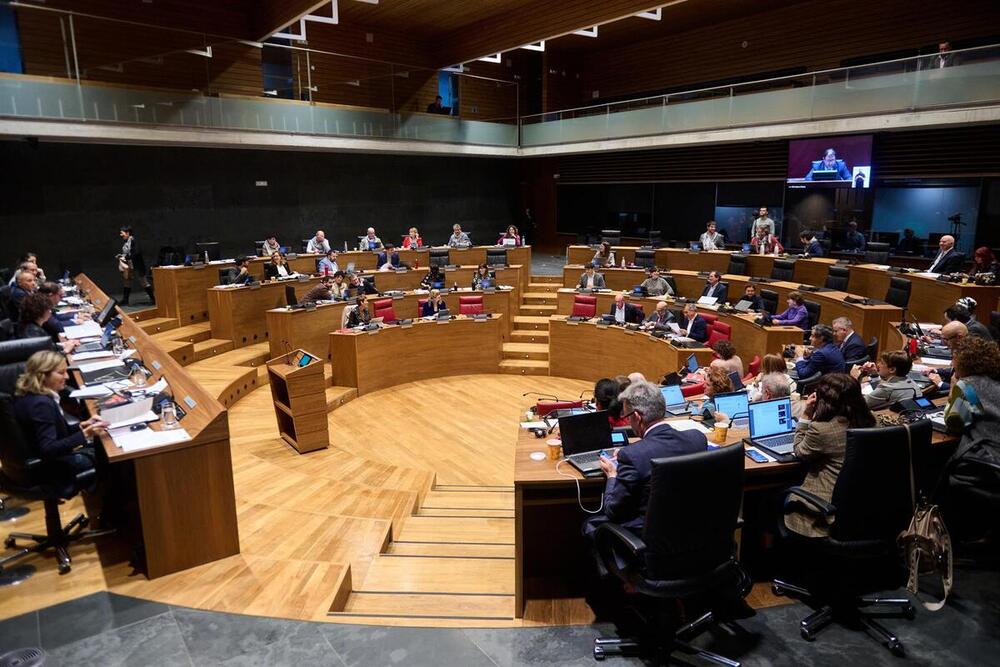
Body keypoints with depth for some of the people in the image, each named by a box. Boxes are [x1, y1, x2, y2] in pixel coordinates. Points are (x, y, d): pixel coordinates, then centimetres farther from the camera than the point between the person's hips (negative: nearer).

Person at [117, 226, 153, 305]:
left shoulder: (134, 240, -15)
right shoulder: (124, 241, 7)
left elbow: (137, 253, -23)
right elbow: (124, 252, 16)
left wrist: (126, 257, -22)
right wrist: (120, 256, -3)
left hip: (137, 266, -8)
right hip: (128, 266, 8)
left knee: (143, 282, -1)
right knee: (126, 283, 10)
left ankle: (153, 298, 7)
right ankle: (125, 300, 17)